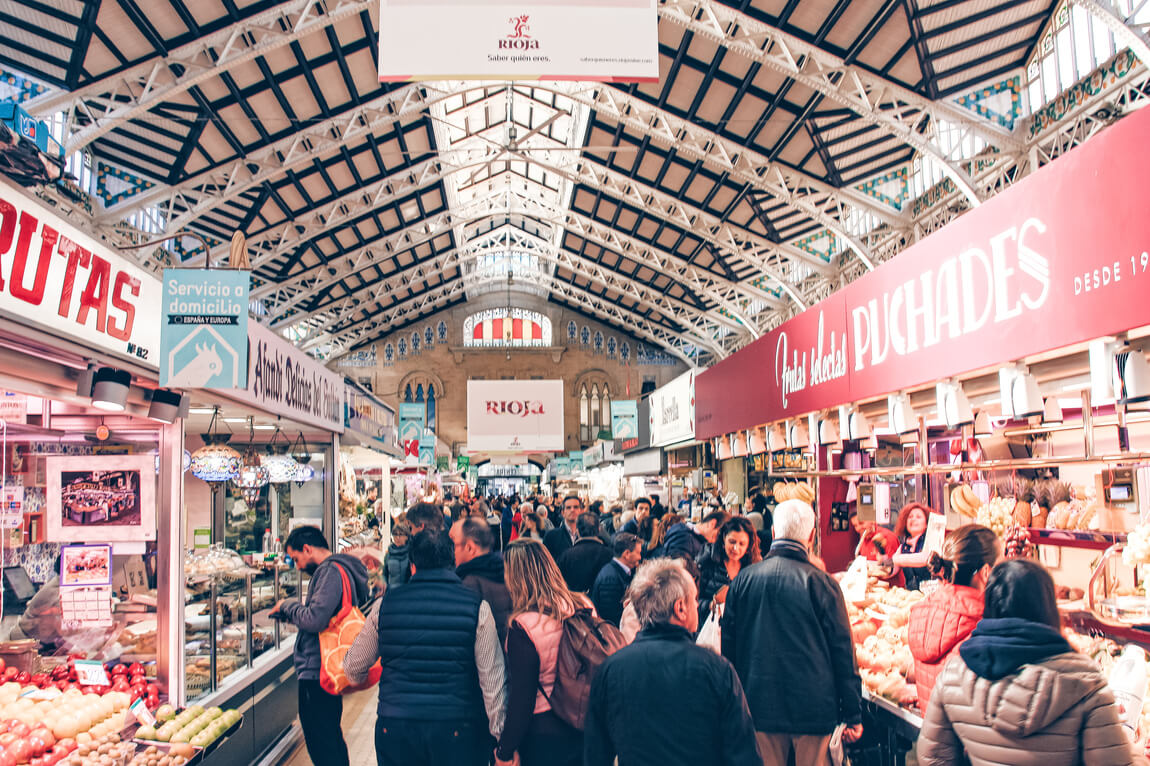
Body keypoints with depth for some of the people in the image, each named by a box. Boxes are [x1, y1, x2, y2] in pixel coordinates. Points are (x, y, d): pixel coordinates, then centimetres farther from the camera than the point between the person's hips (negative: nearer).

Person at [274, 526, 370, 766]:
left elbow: (316, 619, -25)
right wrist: (292, 615, 10)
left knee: (321, 745, -3)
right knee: (332, 738, 21)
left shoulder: (330, 571, -17)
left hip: (316, 673, -11)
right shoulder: (340, 567, 15)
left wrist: (288, 606, -8)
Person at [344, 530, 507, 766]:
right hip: (458, 729, -2)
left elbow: (353, 669, 12)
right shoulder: (477, 607, -6)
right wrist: (502, 737, -2)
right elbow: (492, 678, -9)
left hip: (394, 729, 2)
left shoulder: (387, 604, 0)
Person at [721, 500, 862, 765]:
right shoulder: (822, 583, -10)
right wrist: (853, 715, 2)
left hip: (759, 706, 3)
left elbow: (728, 644, 6)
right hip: (813, 708, -2)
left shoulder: (743, 579, -2)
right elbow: (843, 652, -6)